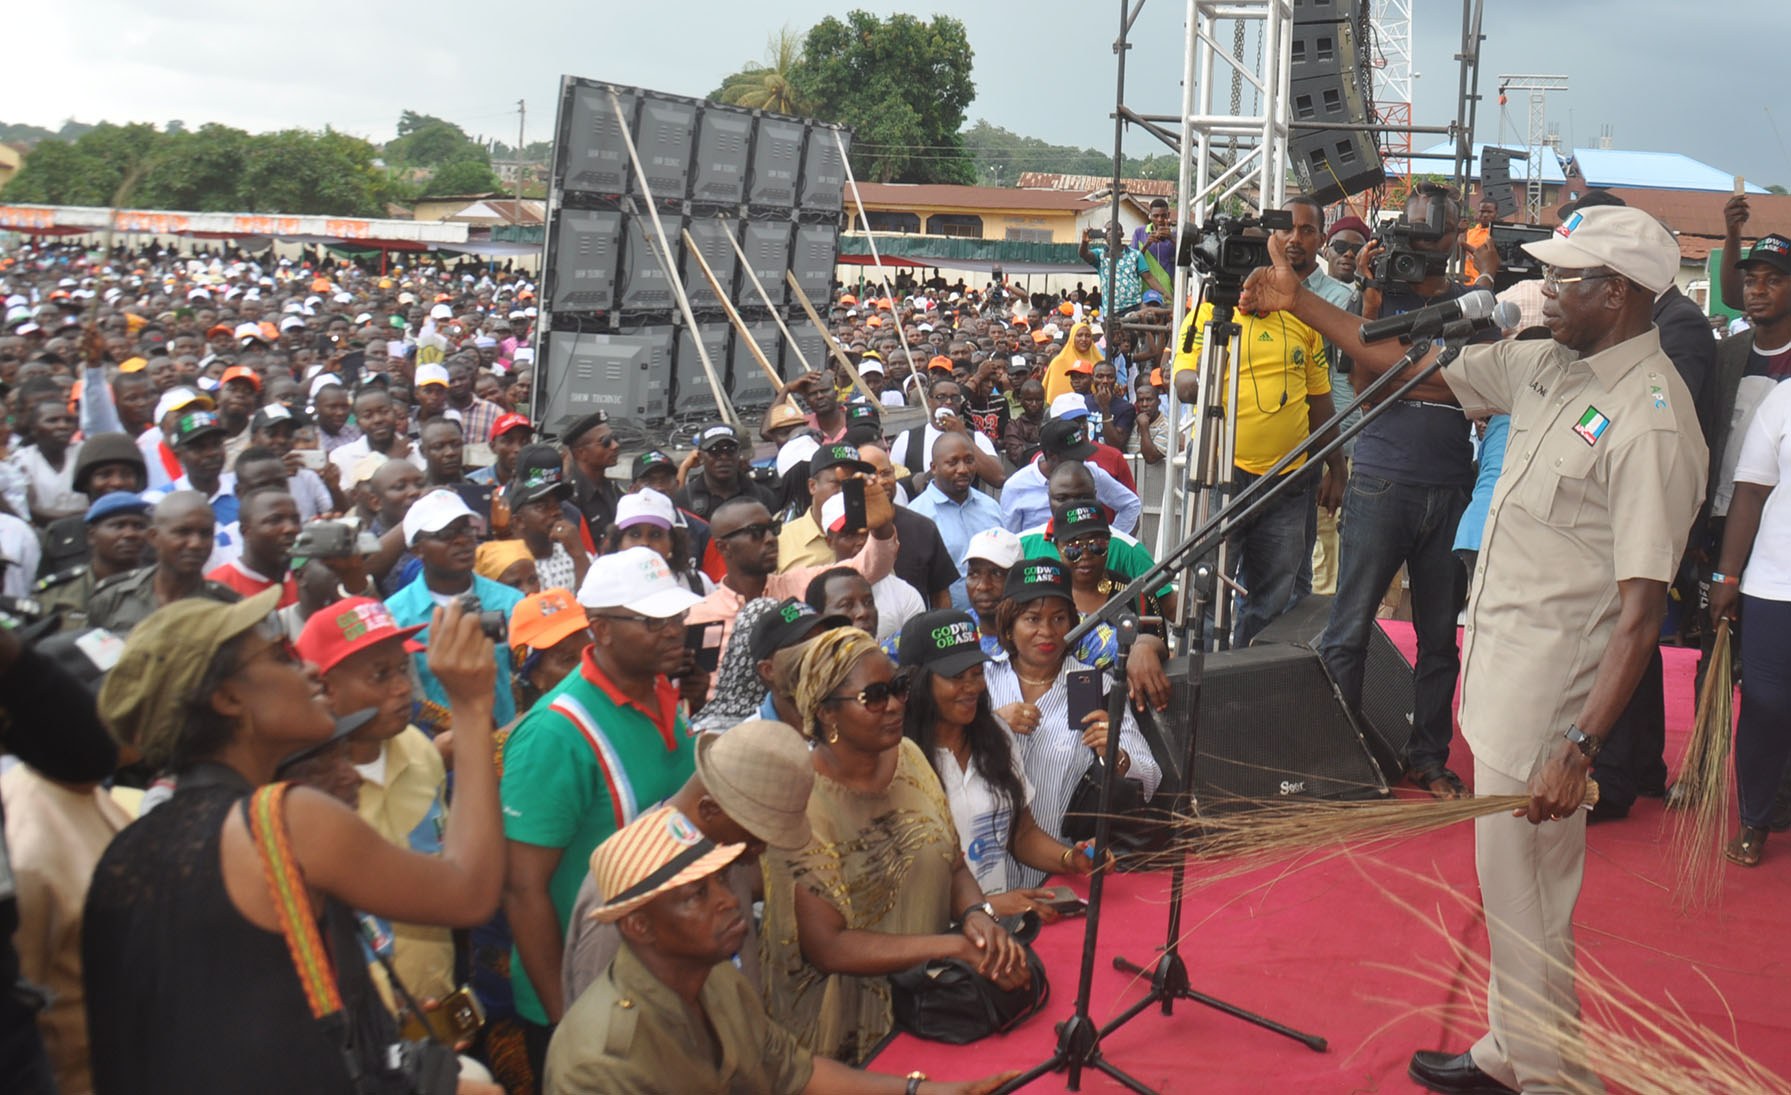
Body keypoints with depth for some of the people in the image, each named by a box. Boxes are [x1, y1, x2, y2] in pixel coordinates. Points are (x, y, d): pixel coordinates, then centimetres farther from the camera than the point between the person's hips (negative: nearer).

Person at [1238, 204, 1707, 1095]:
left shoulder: (1652, 420, -19)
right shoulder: (1544, 366, 6)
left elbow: (1641, 610, -23)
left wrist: (1579, 746, -26)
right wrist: (1299, 304, 14)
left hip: (1547, 692, -9)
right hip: (1500, 664, 9)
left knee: (1524, 894, 2)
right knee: (1507, 878, 19)